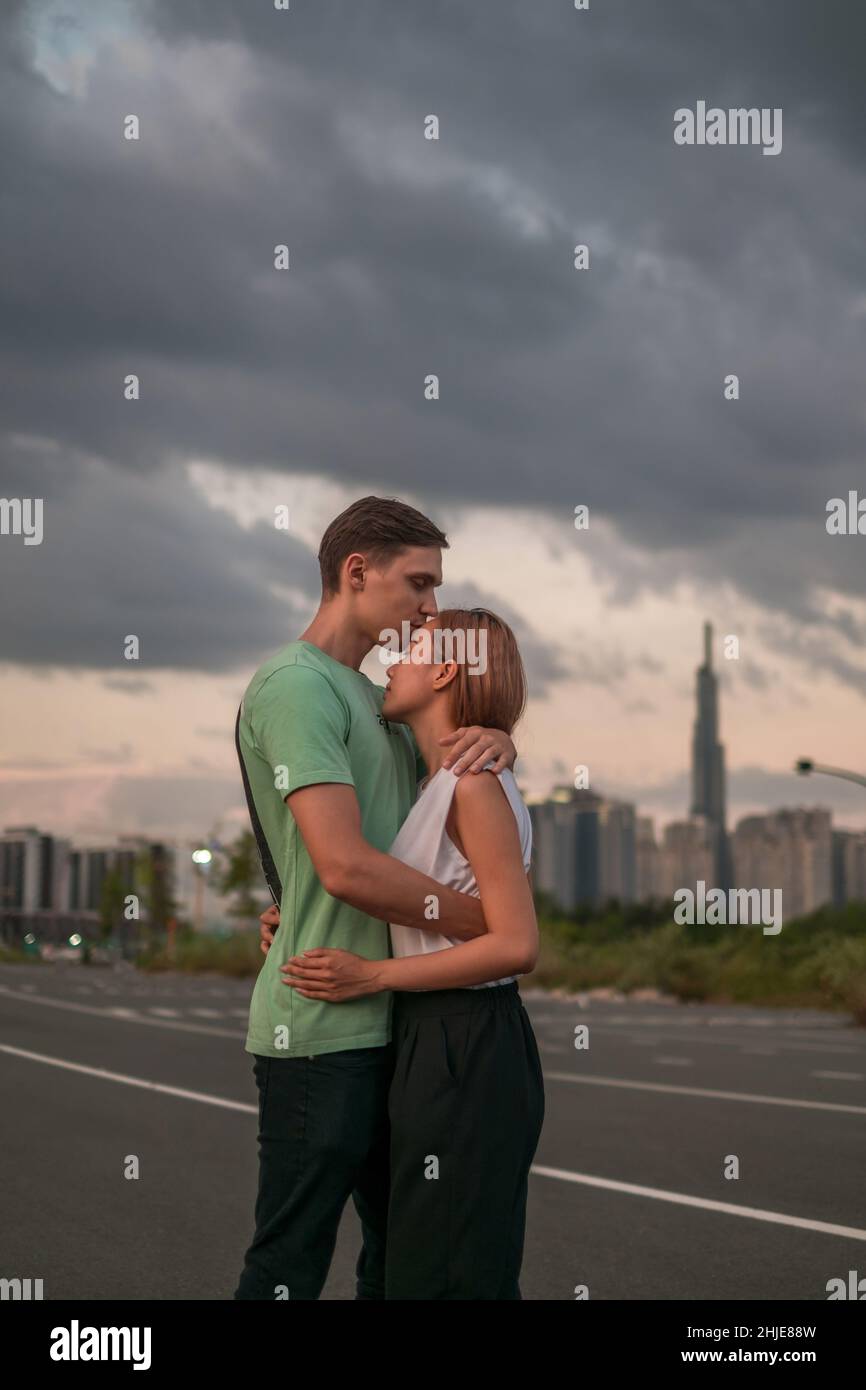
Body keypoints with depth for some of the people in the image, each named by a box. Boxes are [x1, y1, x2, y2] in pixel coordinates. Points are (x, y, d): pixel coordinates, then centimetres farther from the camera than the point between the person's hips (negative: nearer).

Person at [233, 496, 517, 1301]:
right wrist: (485, 923, -13)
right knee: (289, 1264, -3)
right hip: (322, 1029, -10)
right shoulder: (296, 685, -14)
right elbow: (347, 866, -23)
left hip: (384, 1019, 10)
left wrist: (495, 741, -1)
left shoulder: (369, 698, 17)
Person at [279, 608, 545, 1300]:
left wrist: (371, 976, -18)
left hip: (467, 1053, -10)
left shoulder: (476, 784, -14)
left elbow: (517, 945, -20)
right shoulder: (438, 784, 15)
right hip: (437, 1043, 10)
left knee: (439, 1275, -4)